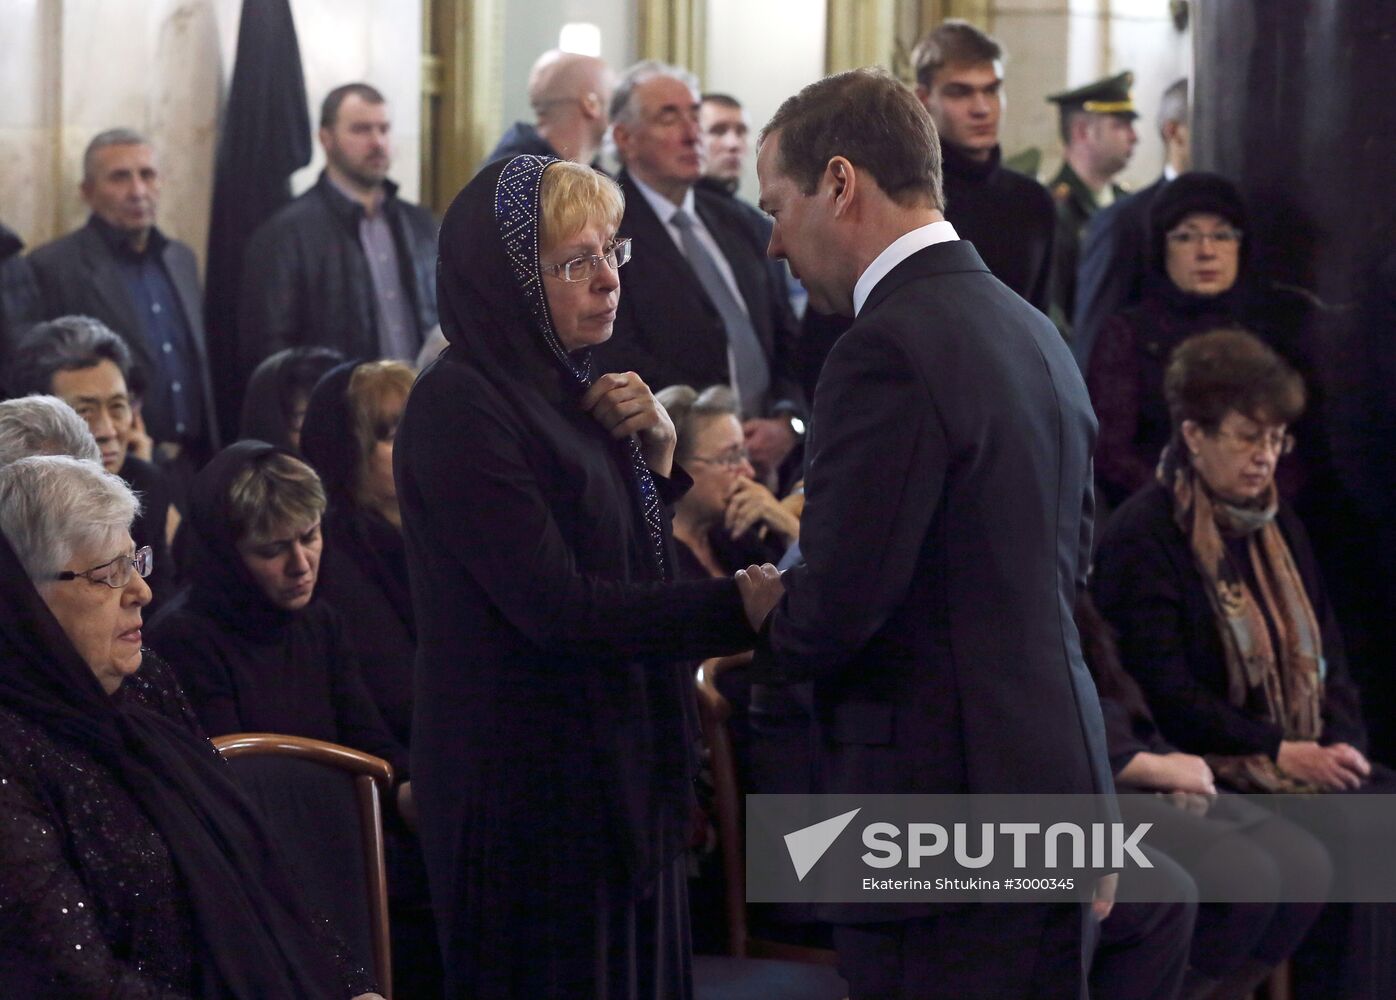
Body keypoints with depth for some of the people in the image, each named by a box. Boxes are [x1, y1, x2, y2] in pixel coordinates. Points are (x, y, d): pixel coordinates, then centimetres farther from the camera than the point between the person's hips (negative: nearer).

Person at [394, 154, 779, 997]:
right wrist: (739, 606, -26)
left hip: (624, 769, 8)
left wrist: (656, 453, 0)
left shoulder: (567, 389, 10)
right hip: (532, 781, -8)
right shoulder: (460, 405, -16)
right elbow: (556, 604, -23)